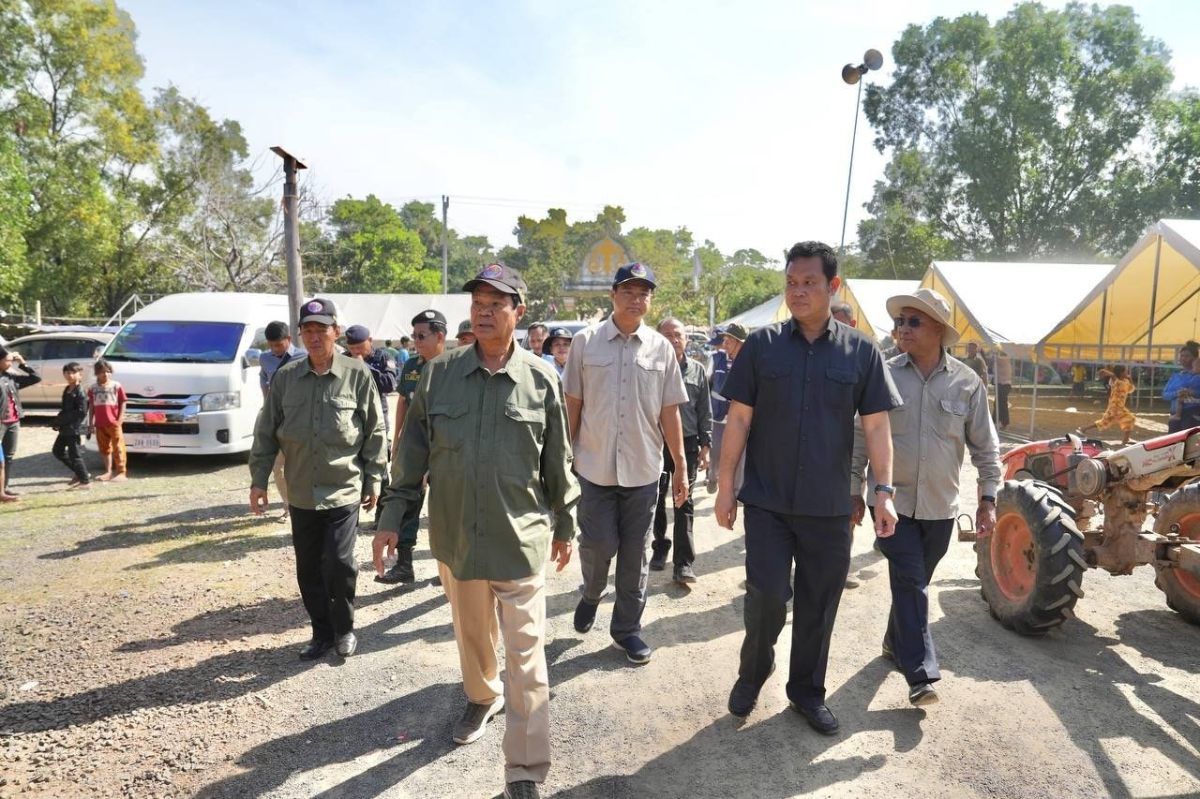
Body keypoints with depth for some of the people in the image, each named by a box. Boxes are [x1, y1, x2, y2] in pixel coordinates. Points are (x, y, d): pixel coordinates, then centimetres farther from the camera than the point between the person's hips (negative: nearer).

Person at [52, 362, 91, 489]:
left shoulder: (80, 392, -15)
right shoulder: (67, 390, 12)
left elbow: (82, 412, -21)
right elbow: (65, 408, 19)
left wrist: (63, 419, -18)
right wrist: (59, 419, 2)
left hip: (74, 427, -10)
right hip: (65, 427, 10)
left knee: (74, 454, -5)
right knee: (57, 450, 17)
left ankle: (85, 481, 4)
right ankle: (79, 473, 25)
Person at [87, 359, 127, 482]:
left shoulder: (117, 386, -1)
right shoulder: (93, 388, 9)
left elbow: (123, 404, -1)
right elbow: (91, 406, 12)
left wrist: (120, 419, -8)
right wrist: (91, 423, 9)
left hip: (114, 423, -5)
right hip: (99, 424, 5)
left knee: (118, 448, -4)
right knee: (104, 448, 13)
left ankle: (122, 472, -1)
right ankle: (108, 472, 22)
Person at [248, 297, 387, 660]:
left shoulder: (357, 375, -6)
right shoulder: (285, 377, 3)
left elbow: (375, 431, -2)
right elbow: (266, 432, 8)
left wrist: (374, 479, -1)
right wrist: (259, 479, 4)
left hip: (343, 491, -3)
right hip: (301, 493, 4)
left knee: (339, 564, -6)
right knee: (308, 569, 11)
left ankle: (344, 629, 19)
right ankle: (322, 633, 30)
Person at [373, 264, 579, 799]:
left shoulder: (541, 379, -6)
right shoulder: (439, 374, -2)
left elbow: (557, 461, 2)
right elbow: (413, 452, 4)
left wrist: (564, 524, 9)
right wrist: (392, 517, 3)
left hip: (522, 540, -2)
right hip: (455, 536, 2)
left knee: (526, 657, 2)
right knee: (472, 634, 23)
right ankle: (482, 698, 52)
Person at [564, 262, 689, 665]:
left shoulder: (661, 348, 3)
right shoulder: (586, 341, -1)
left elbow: (669, 412, 6)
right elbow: (572, 404, 3)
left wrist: (680, 465, 6)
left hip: (644, 469, 2)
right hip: (595, 466, -1)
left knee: (635, 554, 10)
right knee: (598, 546, 1)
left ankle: (626, 628, 28)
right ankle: (591, 594, 34)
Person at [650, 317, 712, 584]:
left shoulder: (697, 370, 6)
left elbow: (705, 412, 9)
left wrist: (706, 445, 5)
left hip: (687, 444, 1)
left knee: (683, 503, 2)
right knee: (656, 500, 10)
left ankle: (684, 563, 4)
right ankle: (660, 548, 29)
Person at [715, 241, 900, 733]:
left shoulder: (860, 351, 2)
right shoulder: (762, 345, -1)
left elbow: (876, 426, 3)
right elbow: (739, 419, 0)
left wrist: (884, 491, -4)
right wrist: (725, 486, -1)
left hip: (829, 507, 2)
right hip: (767, 502, -1)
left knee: (818, 605, 11)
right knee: (767, 595, -3)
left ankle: (807, 691, 33)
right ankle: (752, 674, 26)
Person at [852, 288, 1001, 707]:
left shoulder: (967, 382, -1)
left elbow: (985, 446, 6)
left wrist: (988, 498, 2)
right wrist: (854, 491, 1)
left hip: (940, 506, 2)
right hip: (894, 500, -2)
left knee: (915, 582, 16)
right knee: (910, 583, -7)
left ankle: (895, 641, 37)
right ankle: (920, 674, -3)